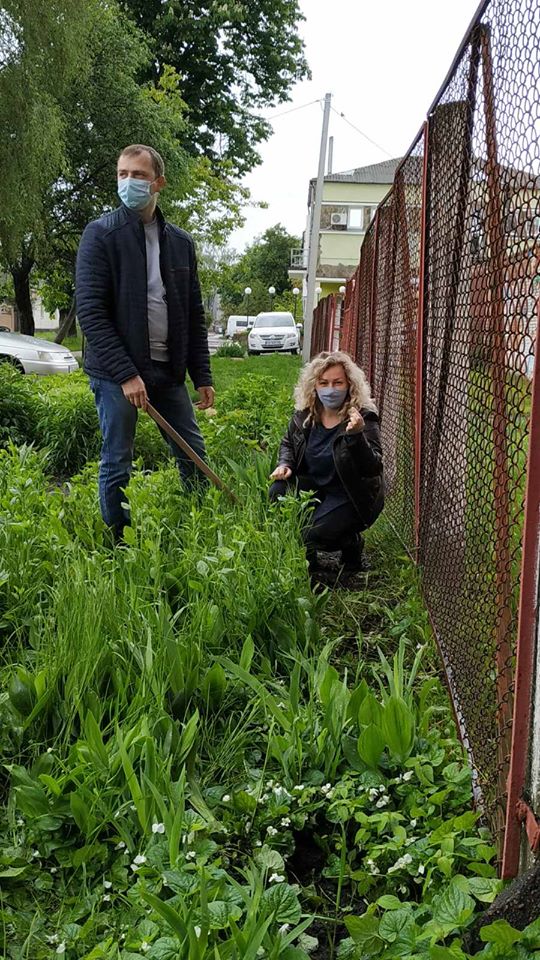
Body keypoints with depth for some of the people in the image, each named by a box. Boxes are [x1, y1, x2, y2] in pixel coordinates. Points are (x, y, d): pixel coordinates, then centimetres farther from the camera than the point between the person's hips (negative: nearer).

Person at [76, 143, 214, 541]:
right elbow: (90, 311, -12)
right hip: (116, 373, -5)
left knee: (194, 455, 9)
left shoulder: (180, 241, 10)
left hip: (168, 370, 5)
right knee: (117, 466, 1)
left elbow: (194, 314, 14)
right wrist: (126, 374, -19)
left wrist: (202, 376, 7)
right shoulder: (101, 233, -5)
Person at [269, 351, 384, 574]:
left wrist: (357, 435, -43)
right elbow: (288, 443, 16)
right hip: (315, 485, 5)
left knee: (314, 533, -25)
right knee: (278, 491, -23)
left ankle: (352, 543, 10)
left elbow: (373, 469, -28)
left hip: (351, 496, -5)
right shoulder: (305, 414, -4)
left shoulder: (364, 418, -20)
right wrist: (284, 464, -5)